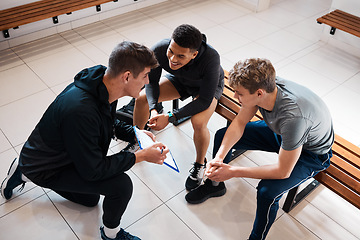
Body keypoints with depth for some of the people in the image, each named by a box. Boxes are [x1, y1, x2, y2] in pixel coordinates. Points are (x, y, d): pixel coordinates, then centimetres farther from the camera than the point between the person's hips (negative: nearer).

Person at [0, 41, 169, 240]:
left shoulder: (103, 86, -14)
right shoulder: (80, 111, -42)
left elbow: (108, 123, 8)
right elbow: (93, 170, -32)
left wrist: (134, 134, -7)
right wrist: (141, 156, -27)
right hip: (45, 169, -8)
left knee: (90, 199, 32)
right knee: (121, 184, -26)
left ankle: (25, 173, 36)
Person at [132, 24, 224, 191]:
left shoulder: (211, 58, -42)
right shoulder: (159, 50, -32)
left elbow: (204, 101, -33)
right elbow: (152, 82, -14)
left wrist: (170, 117, -39)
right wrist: (153, 109, -32)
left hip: (207, 86, -4)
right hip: (179, 80, 4)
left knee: (198, 122, -30)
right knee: (142, 98, -8)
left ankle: (199, 164, 1)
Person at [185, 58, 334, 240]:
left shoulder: (293, 116, -44)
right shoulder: (263, 86, -25)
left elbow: (283, 171, -32)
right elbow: (239, 123, -10)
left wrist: (233, 172, -28)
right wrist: (219, 157, -22)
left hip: (312, 152, -6)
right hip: (279, 132, 7)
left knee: (267, 192, -30)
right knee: (222, 136, 3)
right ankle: (215, 183, 30)